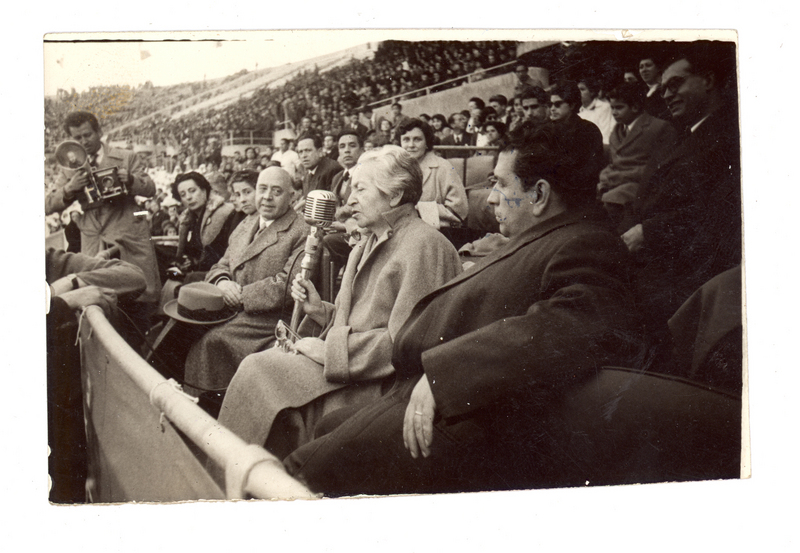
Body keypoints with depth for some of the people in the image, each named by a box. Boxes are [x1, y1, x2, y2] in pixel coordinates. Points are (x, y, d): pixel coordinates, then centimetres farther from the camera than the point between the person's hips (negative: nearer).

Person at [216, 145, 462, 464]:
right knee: (257, 365, -8)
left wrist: (329, 350, -16)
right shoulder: (368, 245, 18)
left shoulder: (424, 246, -13)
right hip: (351, 368, 9)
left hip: (381, 386, -9)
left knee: (259, 371, -15)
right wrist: (320, 311, 3)